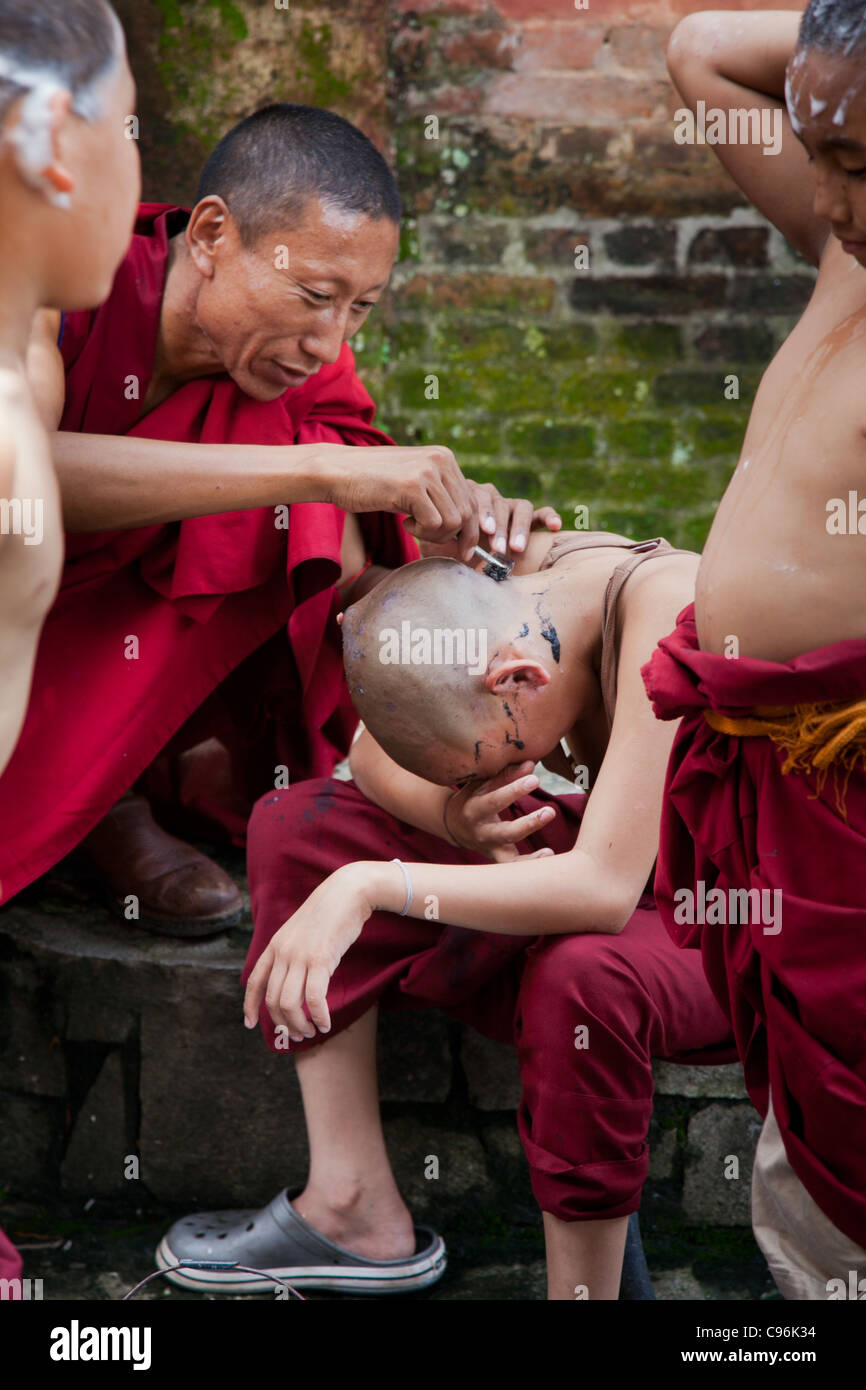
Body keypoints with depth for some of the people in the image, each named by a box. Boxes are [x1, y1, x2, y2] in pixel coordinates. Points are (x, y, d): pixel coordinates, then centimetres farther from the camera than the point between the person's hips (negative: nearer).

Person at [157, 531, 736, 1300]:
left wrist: (368, 887, -39)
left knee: (582, 973, -41)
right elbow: (375, 753, 1)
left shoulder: (667, 604, -32)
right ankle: (355, 1209, -6)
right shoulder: (521, 577, -10)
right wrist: (454, 814, -21)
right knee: (296, 824, -4)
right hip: (619, 877, 7)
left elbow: (604, 888, -38)